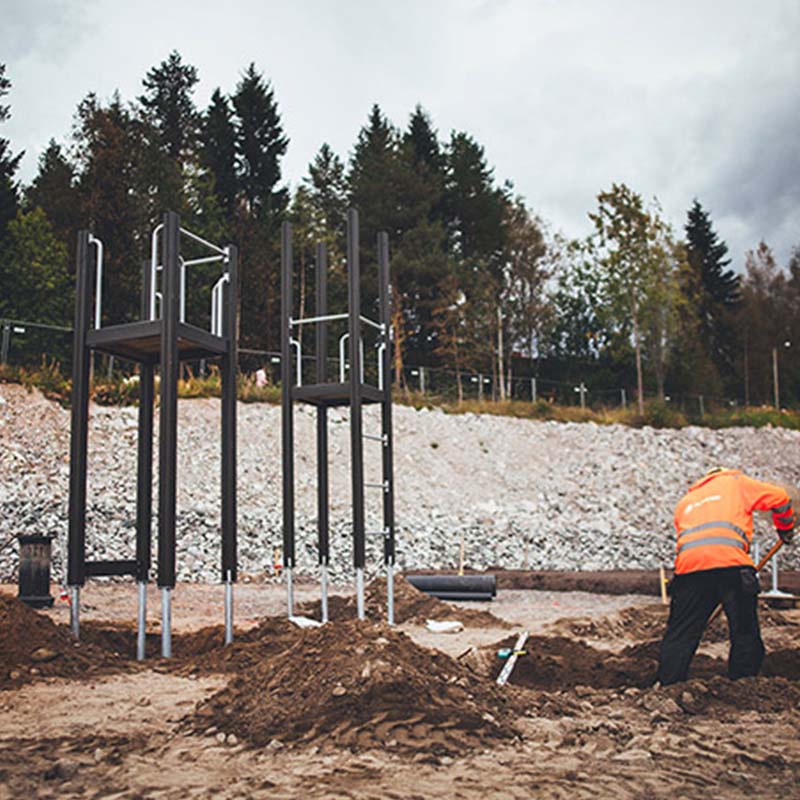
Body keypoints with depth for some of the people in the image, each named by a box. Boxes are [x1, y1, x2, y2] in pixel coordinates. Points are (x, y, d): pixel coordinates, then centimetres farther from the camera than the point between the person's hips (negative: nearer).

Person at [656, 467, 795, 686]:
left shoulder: (685, 502, 34)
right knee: (745, 632, 10)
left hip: (688, 565, 3)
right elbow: (779, 497, 19)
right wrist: (785, 528, 35)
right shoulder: (735, 481, 24)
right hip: (731, 563, -3)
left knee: (680, 634, 11)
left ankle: (667, 687, 12)